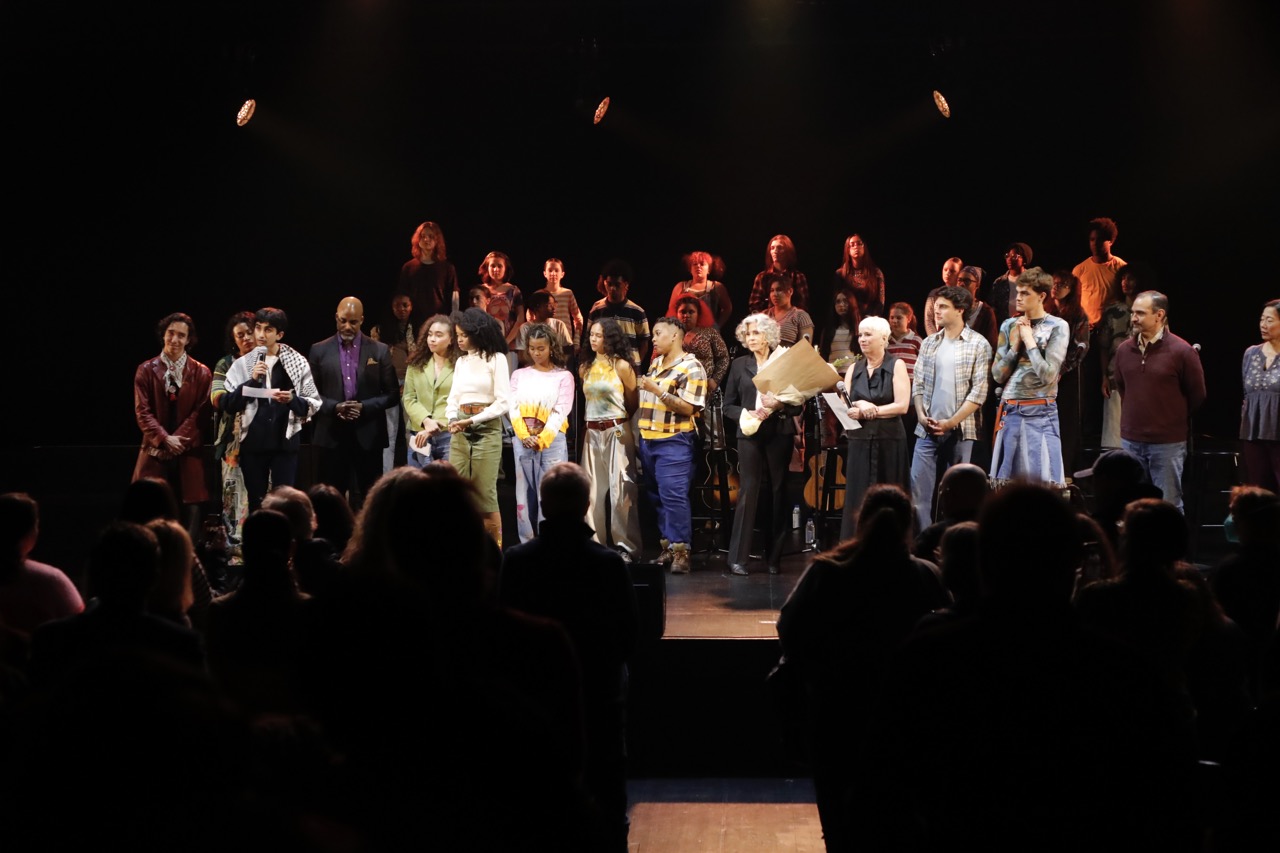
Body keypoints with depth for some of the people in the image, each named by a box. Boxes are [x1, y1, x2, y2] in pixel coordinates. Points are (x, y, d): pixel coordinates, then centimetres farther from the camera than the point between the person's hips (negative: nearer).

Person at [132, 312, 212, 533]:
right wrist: (164, 439, -14)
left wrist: (179, 440, -13)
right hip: (155, 452, 0)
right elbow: (142, 412, -1)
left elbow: (201, 413, -2)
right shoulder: (146, 370, 5)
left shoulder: (201, 373, 5)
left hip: (189, 453, 0)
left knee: (190, 511, 0)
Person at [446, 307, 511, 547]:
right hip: (460, 432, 5)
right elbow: (454, 397, 14)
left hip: (486, 429, -5)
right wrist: (452, 419, -7)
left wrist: (472, 420, -15)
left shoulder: (496, 359, -4)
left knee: (485, 494, -5)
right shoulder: (460, 361, 13)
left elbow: (503, 403, -9)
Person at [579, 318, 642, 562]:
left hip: (617, 432, -5)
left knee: (620, 490, -6)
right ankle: (596, 544, 12)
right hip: (592, 434, 5)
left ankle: (626, 546, -2)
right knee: (594, 491, 6)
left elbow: (634, 403, 4)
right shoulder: (585, 368, 10)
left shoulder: (621, 366, -4)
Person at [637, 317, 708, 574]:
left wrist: (659, 391, -21)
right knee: (657, 497, 10)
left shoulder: (691, 367, -9)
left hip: (673, 442, -8)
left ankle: (680, 552, -10)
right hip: (648, 439, 8)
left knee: (674, 496, -12)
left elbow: (688, 408, -15)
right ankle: (667, 546, 16)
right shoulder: (655, 363, 15)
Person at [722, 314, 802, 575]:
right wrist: (745, 415, -11)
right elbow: (728, 406, 8)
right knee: (748, 492, -6)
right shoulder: (739, 365, 8)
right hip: (750, 434, 0)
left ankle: (774, 557, 11)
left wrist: (780, 405, -16)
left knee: (778, 492, 3)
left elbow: (798, 404, 4)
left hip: (779, 434, 0)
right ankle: (737, 558, -6)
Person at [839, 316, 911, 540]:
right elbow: (844, 407, 4)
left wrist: (872, 410, -10)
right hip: (860, 441, 3)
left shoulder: (896, 366, 1)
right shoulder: (853, 369, 12)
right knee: (858, 502, 0)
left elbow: (902, 405, -9)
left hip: (889, 442, -3)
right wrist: (859, 407, -16)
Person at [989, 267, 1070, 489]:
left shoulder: (1058, 327, -4)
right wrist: (1015, 345, -3)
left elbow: (1048, 375, -12)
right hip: (1010, 411, 4)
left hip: (1041, 412, -4)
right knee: (1005, 481, 6)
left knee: (1047, 481, -6)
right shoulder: (1009, 326, 9)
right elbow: (998, 375, 7)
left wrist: (1029, 340, -8)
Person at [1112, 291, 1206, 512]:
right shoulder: (1124, 350, 3)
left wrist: (1175, 420, 10)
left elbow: (1196, 396, 0)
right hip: (1131, 441, 5)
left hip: (1168, 443, -5)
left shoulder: (1181, 351, -10)